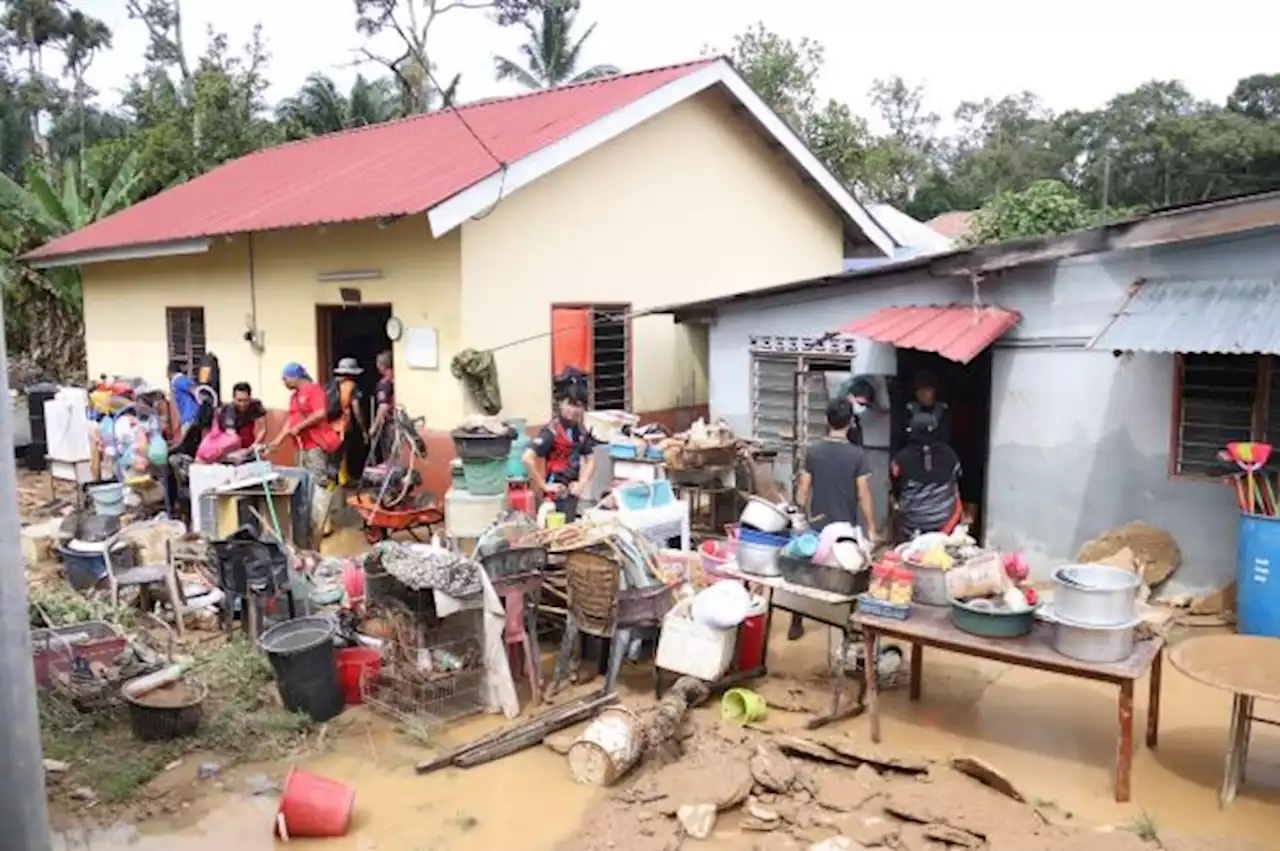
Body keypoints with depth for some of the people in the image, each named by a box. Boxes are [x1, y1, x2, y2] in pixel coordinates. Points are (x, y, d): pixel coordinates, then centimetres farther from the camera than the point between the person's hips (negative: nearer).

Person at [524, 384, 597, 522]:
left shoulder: (581, 431, 4)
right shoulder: (552, 431, -18)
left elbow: (590, 460, 13)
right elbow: (528, 458, -26)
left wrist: (581, 483, -2)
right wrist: (544, 486, -19)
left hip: (571, 490, 7)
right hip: (556, 492, -7)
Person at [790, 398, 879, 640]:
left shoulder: (813, 450, -5)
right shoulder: (857, 454, -12)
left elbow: (803, 490, -2)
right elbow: (863, 495, -12)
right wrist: (871, 528, -3)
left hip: (816, 526, 2)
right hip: (845, 528, -2)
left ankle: (796, 625, 19)